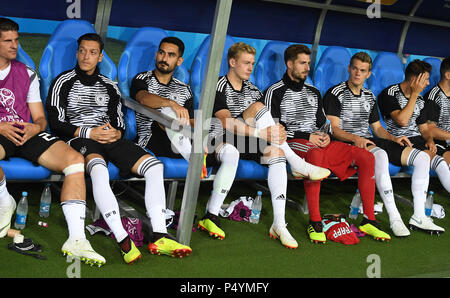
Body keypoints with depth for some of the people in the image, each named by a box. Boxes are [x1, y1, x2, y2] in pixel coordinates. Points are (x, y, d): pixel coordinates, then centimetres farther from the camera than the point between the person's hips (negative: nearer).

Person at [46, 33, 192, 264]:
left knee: (154, 166, -19)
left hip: (111, 139, 5)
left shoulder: (109, 87, 22)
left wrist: (116, 133, -5)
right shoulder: (64, 82, 9)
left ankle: (159, 236, -29)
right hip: (79, 139, -5)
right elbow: (56, 123, 0)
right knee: (98, 169, -41)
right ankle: (123, 240, -49)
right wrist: (89, 132, -12)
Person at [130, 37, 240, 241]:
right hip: (153, 139, -4)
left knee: (230, 152, -17)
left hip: (181, 144, 5)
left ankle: (211, 217, -21)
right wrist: (173, 104, -33)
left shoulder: (184, 90, 25)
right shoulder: (142, 79, 11)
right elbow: (144, 98, -14)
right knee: (168, 110, -34)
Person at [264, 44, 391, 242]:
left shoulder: (313, 92, 25)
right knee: (315, 154, -43)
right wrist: (306, 137, -13)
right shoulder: (275, 92, 4)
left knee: (367, 157, -13)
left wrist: (325, 135, 1)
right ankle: (314, 223, -43)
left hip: (318, 143, 7)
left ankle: (368, 220, -14)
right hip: (292, 143, -6)